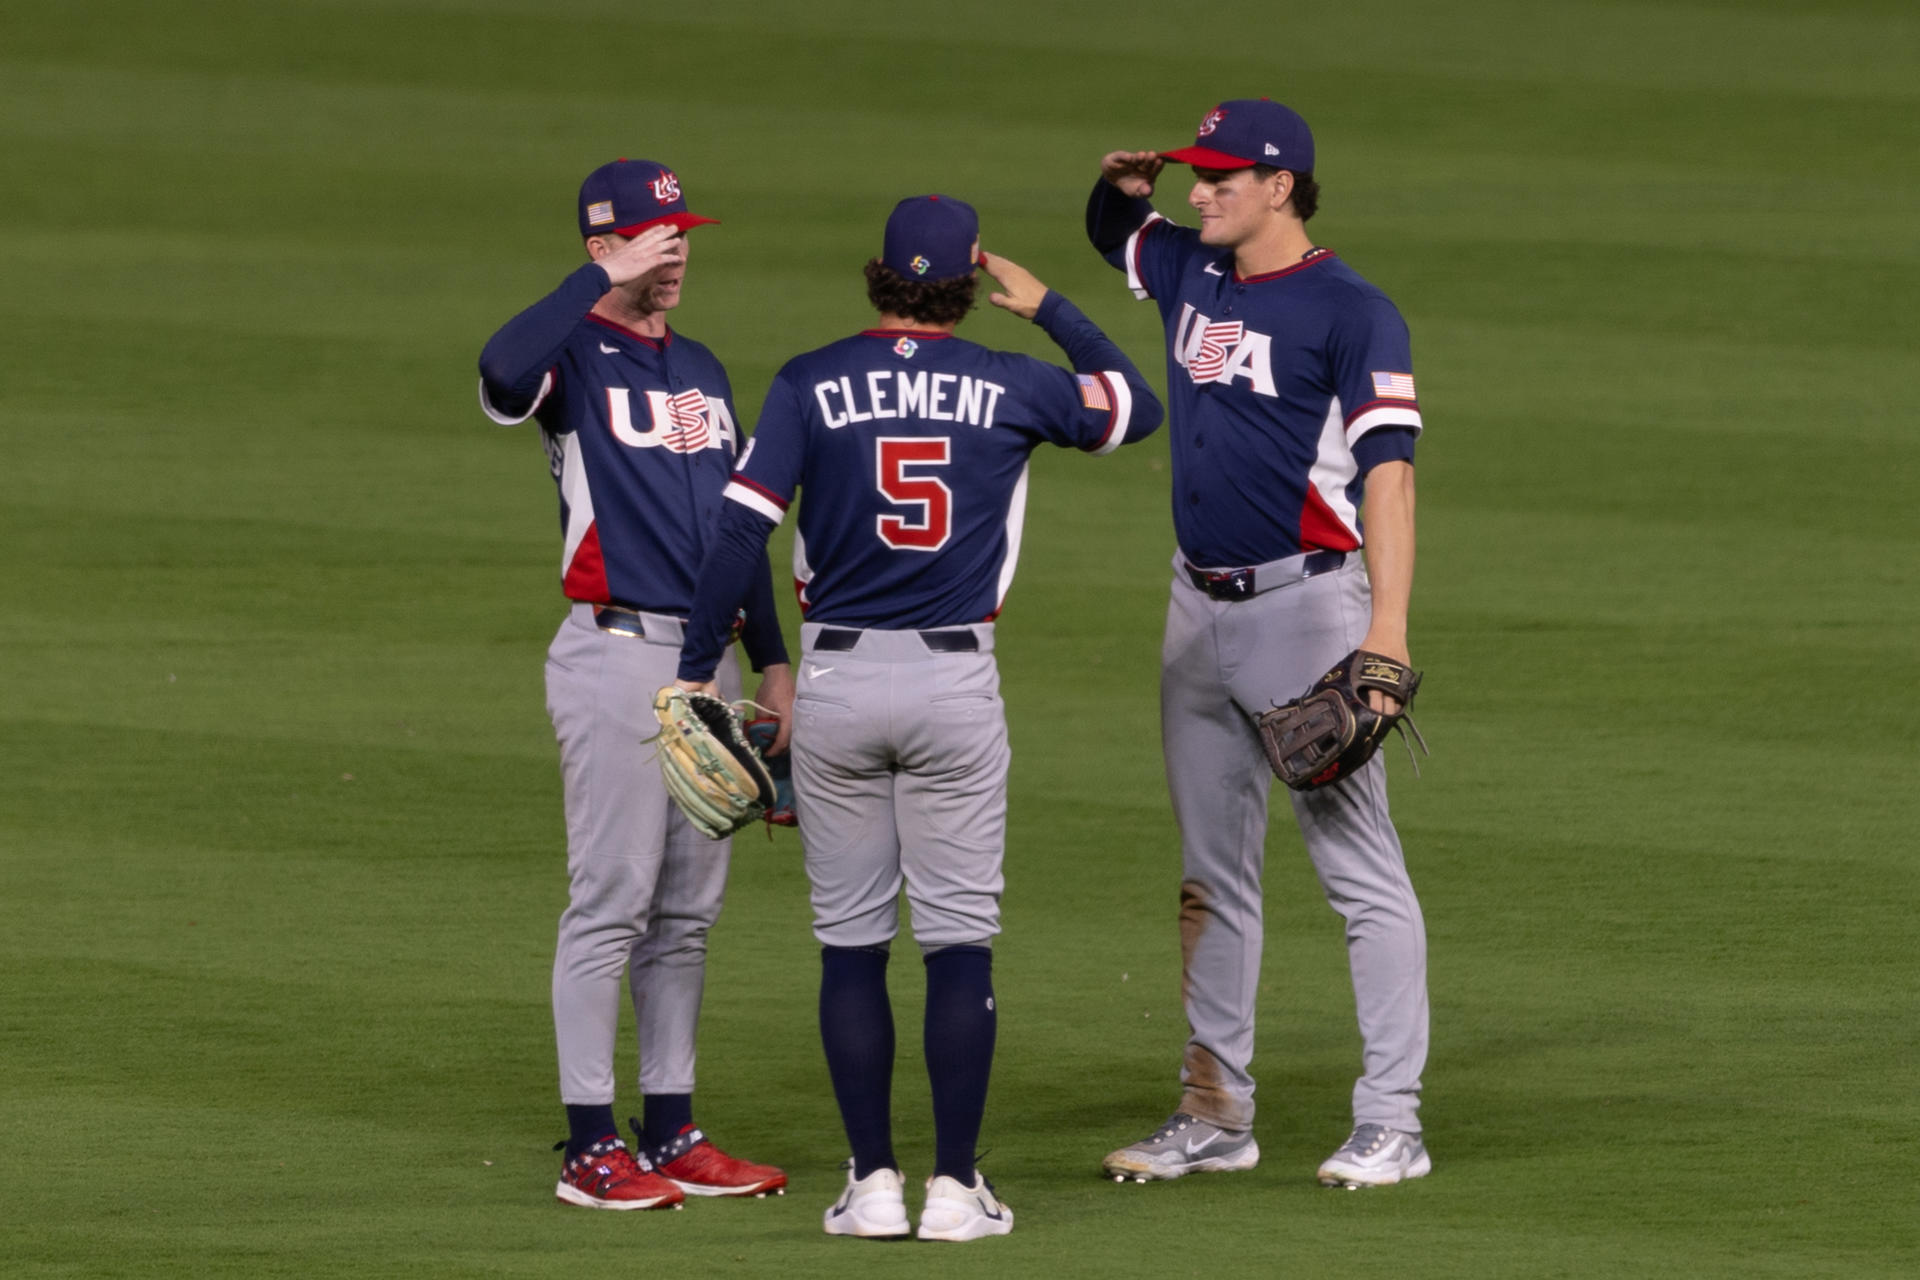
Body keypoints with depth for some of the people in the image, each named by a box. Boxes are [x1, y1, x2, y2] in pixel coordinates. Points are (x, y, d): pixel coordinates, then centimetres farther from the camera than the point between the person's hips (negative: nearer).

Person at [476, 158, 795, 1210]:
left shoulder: (701, 372, 18)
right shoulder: (574, 354, -6)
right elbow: (502, 369, -31)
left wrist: (772, 660, 17)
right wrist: (607, 279, -27)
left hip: (706, 659, 8)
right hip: (618, 654, -8)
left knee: (687, 912, 10)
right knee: (612, 903, -7)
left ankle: (671, 1134, 16)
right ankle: (589, 1148, -5)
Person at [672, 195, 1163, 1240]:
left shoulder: (810, 385, -2)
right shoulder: (1012, 387, 1)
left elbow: (741, 528, -9)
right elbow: (1137, 407, 19)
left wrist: (697, 672, -5)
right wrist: (1048, 309, 24)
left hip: (835, 682, 0)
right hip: (956, 683, 0)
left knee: (851, 944, 6)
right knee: (960, 942, 4)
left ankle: (873, 1182, 5)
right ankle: (955, 1186, 2)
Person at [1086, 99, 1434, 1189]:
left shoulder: (1350, 311, -10)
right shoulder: (1191, 276, 12)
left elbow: (1388, 468, -17)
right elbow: (1114, 235, 34)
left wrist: (1387, 628, -27)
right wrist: (1124, 189, 8)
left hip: (1307, 604, -8)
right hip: (1202, 610, 8)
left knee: (1360, 869, -7)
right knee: (1213, 876, 12)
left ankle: (1391, 1126, -8)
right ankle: (1216, 1117, 18)